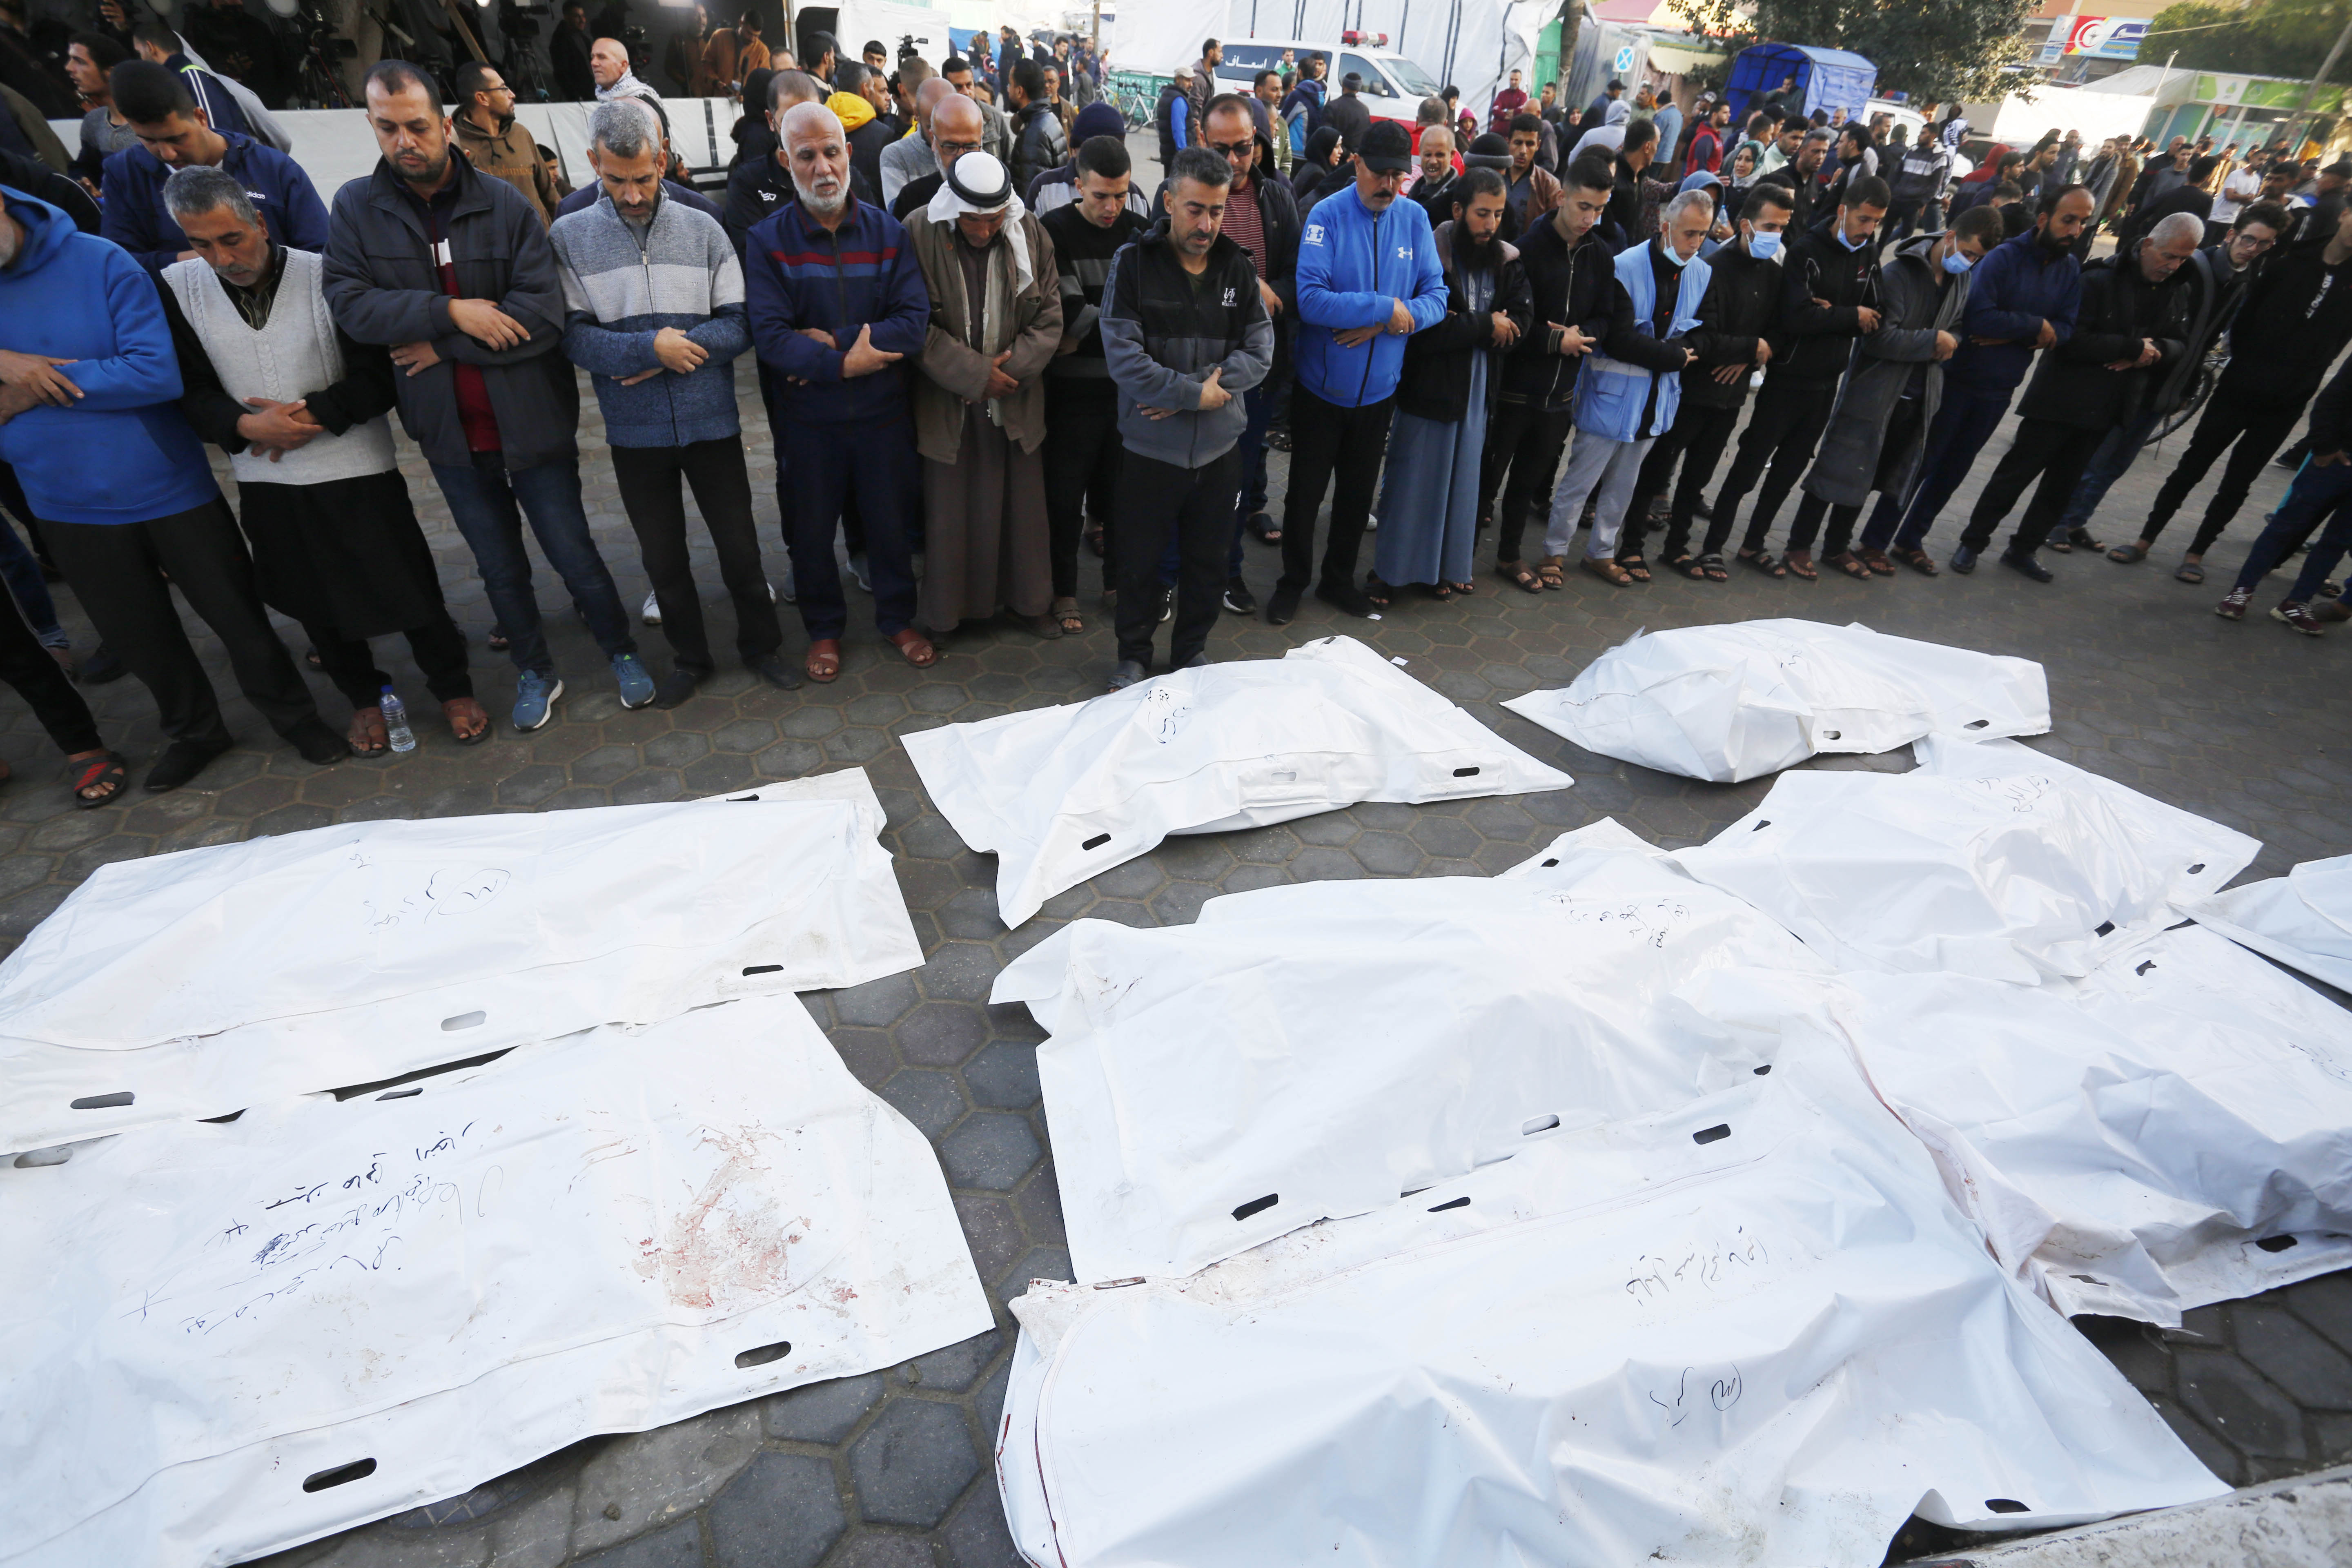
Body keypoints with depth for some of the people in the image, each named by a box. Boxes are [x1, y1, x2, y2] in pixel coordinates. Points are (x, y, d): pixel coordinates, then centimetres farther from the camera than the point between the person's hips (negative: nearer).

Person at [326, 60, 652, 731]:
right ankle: (535, 671, 32)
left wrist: (441, 348, -14)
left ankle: (622, 652, 26)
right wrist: (451, 311, -19)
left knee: (572, 551, 5)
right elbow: (349, 302, -8)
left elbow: (543, 314, -16)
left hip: (530, 419, -3)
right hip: (449, 429, 3)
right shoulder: (356, 208, 1)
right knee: (498, 566, 15)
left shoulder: (505, 204, -7)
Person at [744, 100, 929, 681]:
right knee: (811, 531, 11)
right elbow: (768, 334, -16)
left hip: (883, 413, 1)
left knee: (891, 523, 12)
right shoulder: (768, 240, -6)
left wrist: (831, 342, -19)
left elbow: (915, 322, -13)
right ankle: (824, 629, 32)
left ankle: (897, 618, 34)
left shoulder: (885, 230, -1)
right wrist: (847, 364, -23)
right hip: (806, 419, -1)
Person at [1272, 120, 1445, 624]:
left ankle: (1339, 579, 35)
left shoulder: (1415, 219, -2)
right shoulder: (1328, 215, -13)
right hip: (1322, 386, -3)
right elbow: (1311, 299, -24)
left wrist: (1378, 325, -20)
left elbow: (1436, 297, -4)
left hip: (1378, 389, 4)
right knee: (1305, 492, 8)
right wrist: (1388, 309, -21)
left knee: (1357, 492, 16)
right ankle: (1293, 582, 27)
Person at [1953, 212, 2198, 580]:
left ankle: (2023, 549, 21)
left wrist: (2155, 350, -11)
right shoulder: (2099, 279, -13)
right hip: (2061, 397, -6)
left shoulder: (2177, 292, 7)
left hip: (2104, 408, 7)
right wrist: (2133, 348, -18)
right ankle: (1973, 542, 9)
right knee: (2016, 472, -2)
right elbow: (2073, 339, -20)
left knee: (2063, 485, 11)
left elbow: (2181, 345, 11)